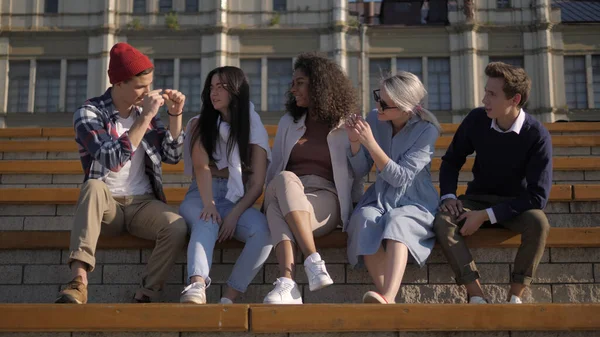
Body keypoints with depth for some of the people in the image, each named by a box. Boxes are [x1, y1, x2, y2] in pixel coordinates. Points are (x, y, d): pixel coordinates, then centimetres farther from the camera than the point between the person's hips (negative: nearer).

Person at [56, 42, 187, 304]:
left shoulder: (144, 110, 7)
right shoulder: (89, 113, -8)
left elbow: (172, 156, 7)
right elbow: (112, 160, -24)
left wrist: (175, 115, -4)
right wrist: (145, 119, -26)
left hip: (143, 204, 3)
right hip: (106, 205, -3)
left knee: (177, 227, -28)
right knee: (93, 185, -37)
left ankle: (145, 296, -20)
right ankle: (79, 281, -43)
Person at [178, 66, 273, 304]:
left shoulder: (254, 130, 8)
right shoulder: (200, 125, 11)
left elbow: (257, 184, -1)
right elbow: (201, 166, -6)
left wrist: (234, 215, -18)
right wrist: (209, 204, -24)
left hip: (237, 200, 1)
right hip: (201, 196, 0)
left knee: (262, 230, -32)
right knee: (207, 222, -37)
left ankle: (229, 298, -36)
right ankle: (197, 286, -59)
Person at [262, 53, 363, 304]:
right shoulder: (288, 123, 21)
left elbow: (355, 174, 12)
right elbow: (274, 169, 19)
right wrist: (268, 197, 3)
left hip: (325, 200, -2)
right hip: (284, 194, 2)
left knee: (278, 209, -36)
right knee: (285, 179, -37)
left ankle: (287, 283, -48)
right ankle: (313, 262, -49)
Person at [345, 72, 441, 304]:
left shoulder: (426, 130, -10)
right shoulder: (374, 119, 1)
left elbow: (400, 178, -18)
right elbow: (360, 171, 7)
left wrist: (370, 142, -25)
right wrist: (355, 142, -13)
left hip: (414, 203, -3)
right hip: (379, 199, 4)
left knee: (397, 222, -36)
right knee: (366, 220, -31)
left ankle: (387, 298, -57)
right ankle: (388, 302, -38)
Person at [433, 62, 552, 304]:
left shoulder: (537, 136, -18)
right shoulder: (476, 120, -8)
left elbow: (539, 196, -21)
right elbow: (451, 161, 8)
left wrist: (486, 216, -26)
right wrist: (448, 195, -12)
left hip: (517, 205, -2)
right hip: (478, 199, 3)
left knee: (538, 223, -36)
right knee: (443, 221, -28)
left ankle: (515, 297, -23)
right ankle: (476, 296, -29)